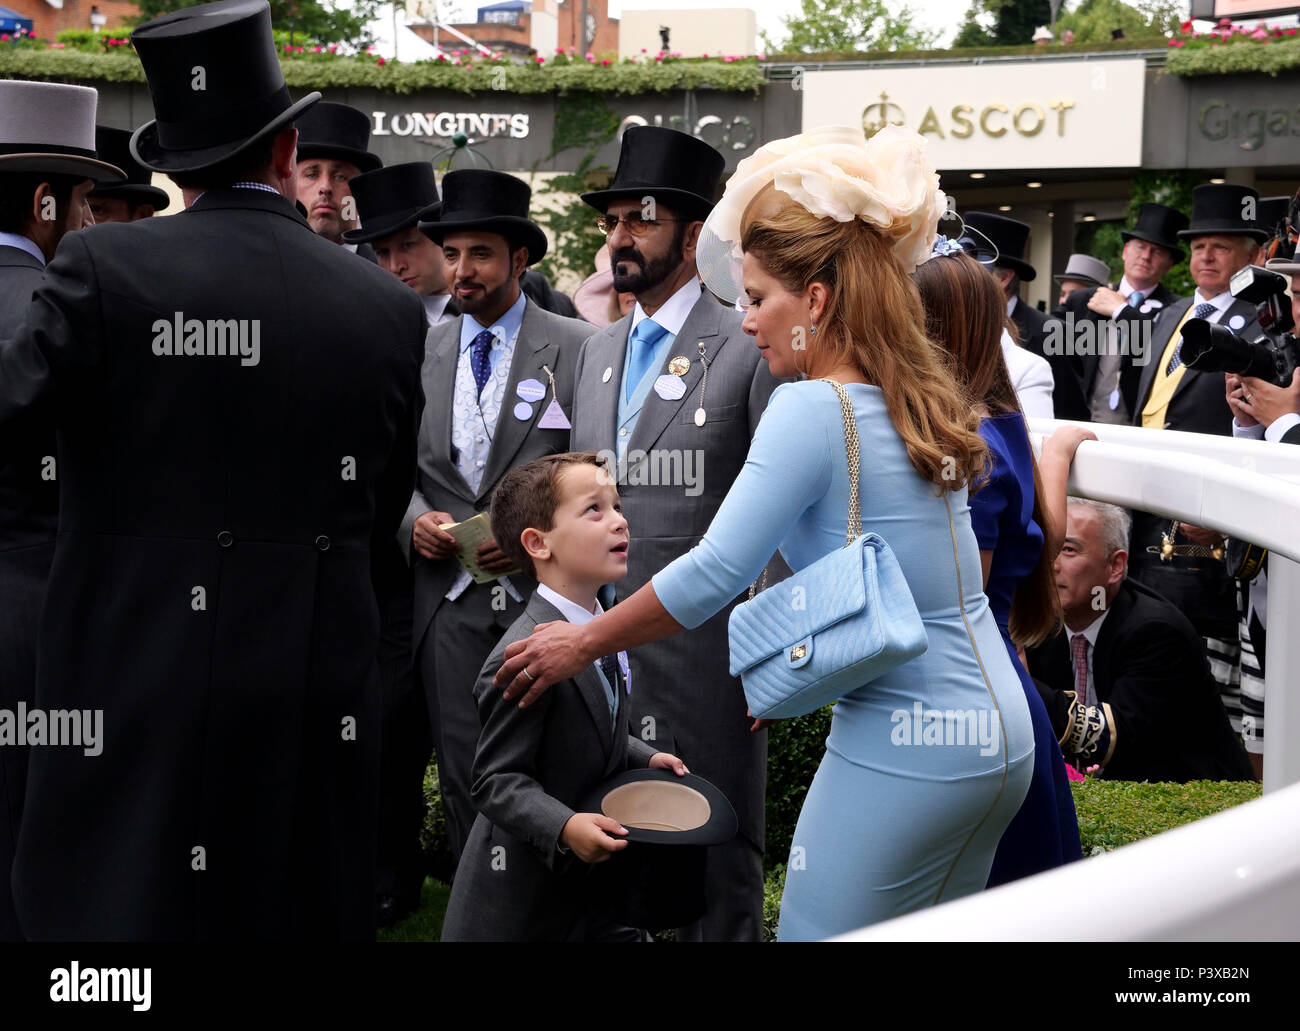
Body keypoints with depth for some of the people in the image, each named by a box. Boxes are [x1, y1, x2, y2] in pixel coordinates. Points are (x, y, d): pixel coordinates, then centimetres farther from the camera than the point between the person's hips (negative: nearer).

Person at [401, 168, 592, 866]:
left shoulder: (574, 348, 0)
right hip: (450, 600, 3)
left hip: (541, 592, -3)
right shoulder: (421, 353, 13)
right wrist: (414, 520, -3)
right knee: (462, 775, 4)